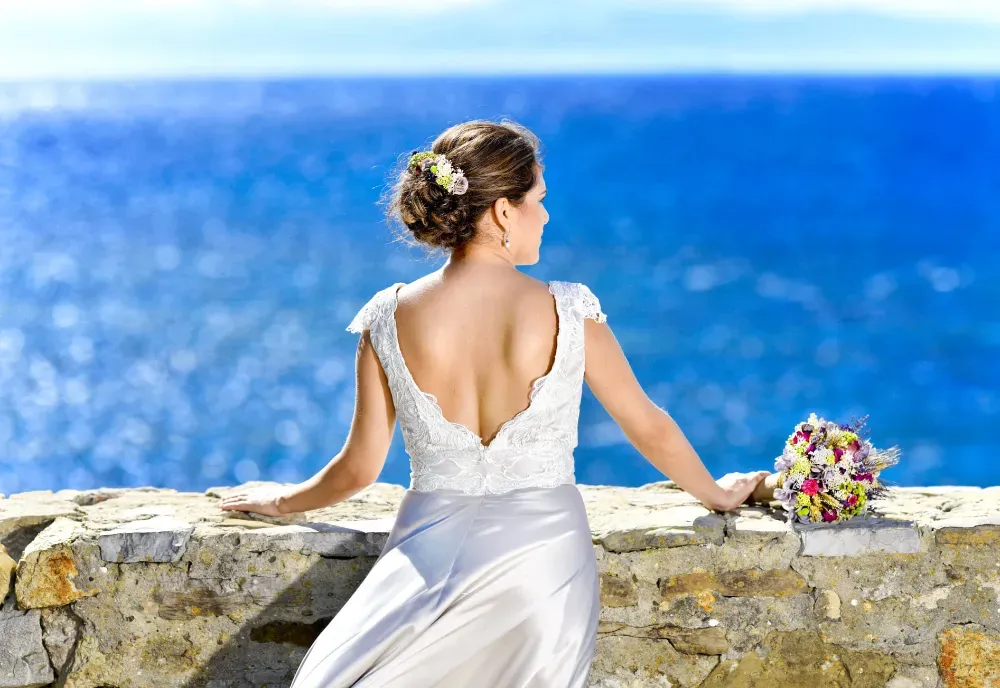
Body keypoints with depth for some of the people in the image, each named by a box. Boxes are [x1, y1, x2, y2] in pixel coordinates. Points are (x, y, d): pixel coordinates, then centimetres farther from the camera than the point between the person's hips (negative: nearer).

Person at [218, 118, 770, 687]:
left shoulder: (390, 317, -5)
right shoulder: (567, 311, -8)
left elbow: (359, 469, 3)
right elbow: (650, 428, 5)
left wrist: (282, 502, 24)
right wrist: (717, 494, 24)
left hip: (431, 556, 1)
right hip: (545, 554, 0)